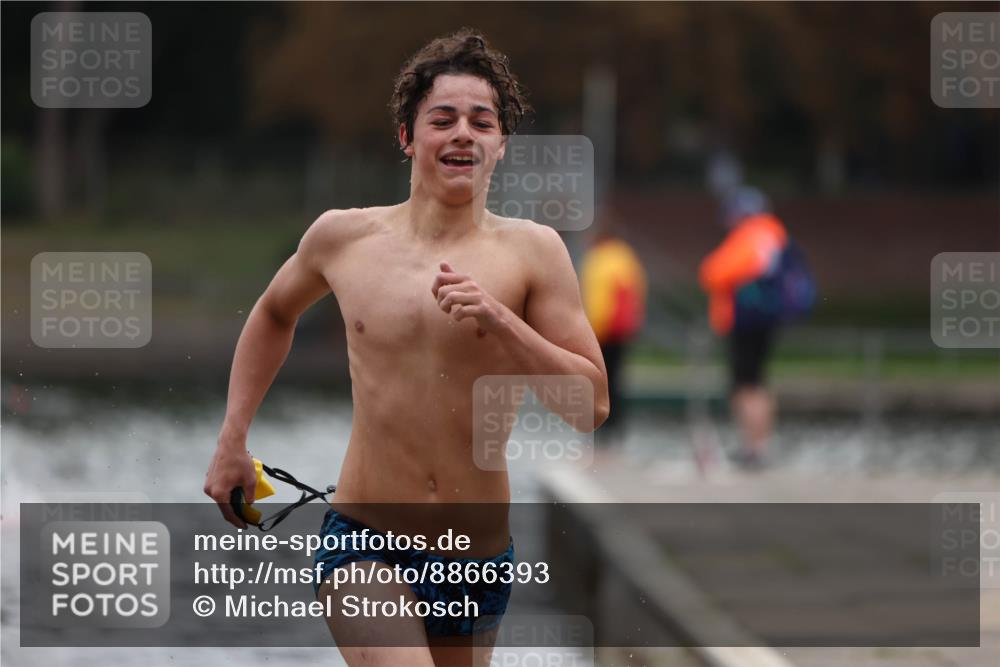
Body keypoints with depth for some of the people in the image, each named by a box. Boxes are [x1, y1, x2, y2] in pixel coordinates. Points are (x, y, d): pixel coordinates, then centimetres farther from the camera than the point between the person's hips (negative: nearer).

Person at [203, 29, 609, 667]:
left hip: (480, 564, 2)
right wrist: (233, 440, 20)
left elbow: (593, 405, -7)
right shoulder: (343, 237, 2)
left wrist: (500, 322, -19)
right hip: (365, 544, -2)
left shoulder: (531, 251, -3)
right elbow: (275, 313, 25)